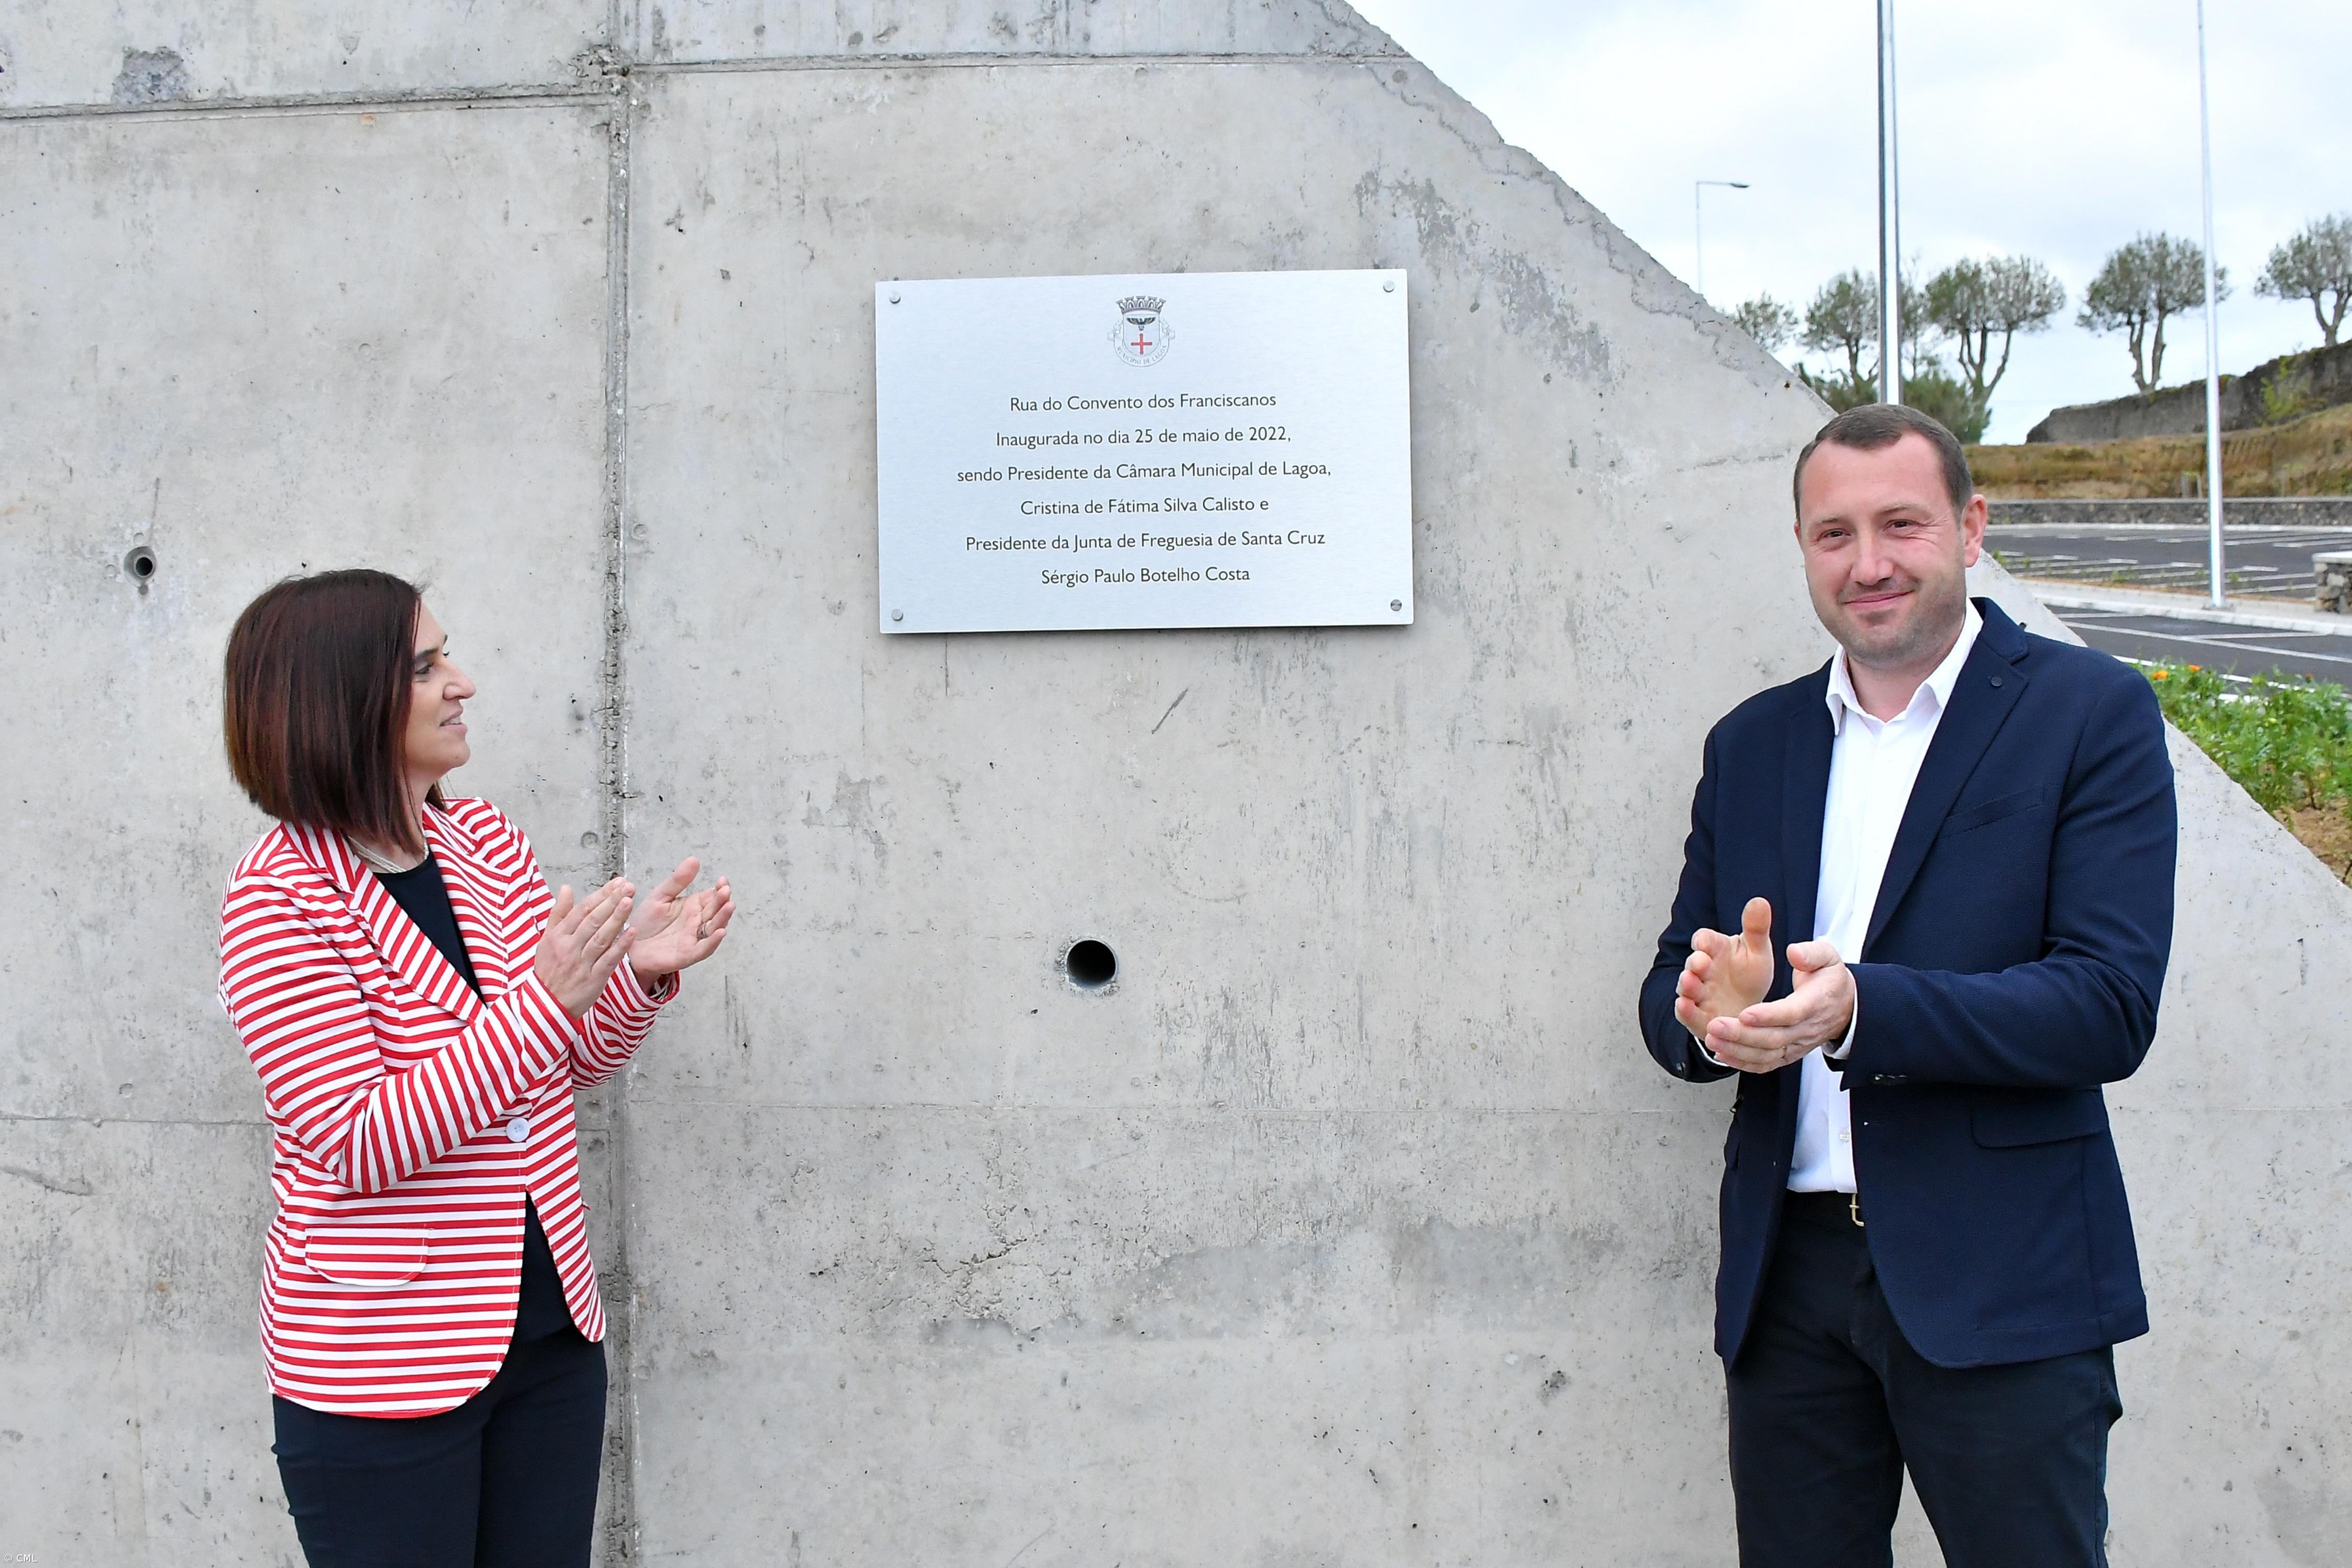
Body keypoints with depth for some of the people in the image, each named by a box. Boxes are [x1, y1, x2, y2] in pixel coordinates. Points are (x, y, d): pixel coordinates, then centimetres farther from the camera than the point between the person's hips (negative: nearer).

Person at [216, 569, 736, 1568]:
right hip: (379, 1371, -6)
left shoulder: (485, 840, 5)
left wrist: (638, 972, -7)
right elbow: (360, 1147, -22)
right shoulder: (279, 899, -14)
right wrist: (542, 998, -28)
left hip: (552, 1333, 6)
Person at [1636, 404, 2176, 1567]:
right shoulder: (1750, 743, 12)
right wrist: (1710, 1013, -15)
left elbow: (2112, 1005, -12)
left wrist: (1857, 1010, -26)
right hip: (1787, 1278, 4)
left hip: (2000, 1289, -4)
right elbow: (1670, 995, 10)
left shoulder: (2090, 711, -2)